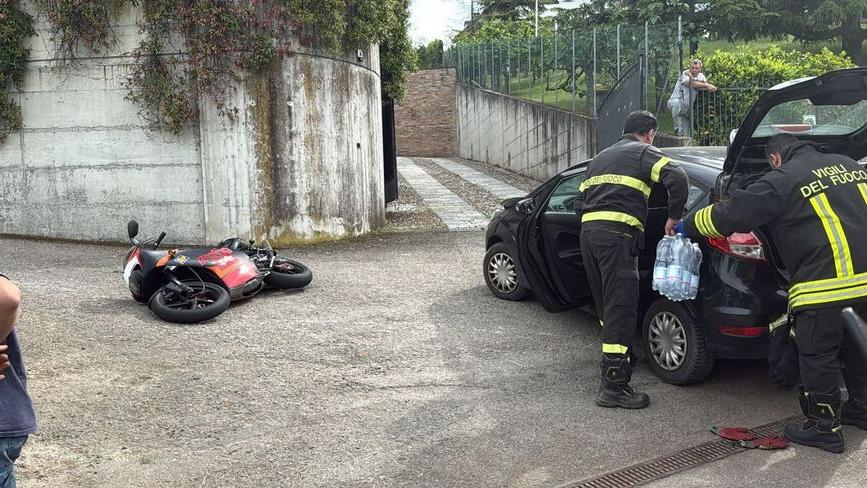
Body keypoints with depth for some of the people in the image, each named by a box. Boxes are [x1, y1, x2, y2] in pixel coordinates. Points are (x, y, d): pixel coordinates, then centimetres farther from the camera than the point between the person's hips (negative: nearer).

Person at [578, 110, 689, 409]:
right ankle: (612, 386, -11)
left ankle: (618, 359, 37)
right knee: (621, 309, -8)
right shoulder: (644, 153, 7)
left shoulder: (601, 157, 28)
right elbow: (678, 178, -10)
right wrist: (673, 217, -1)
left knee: (606, 306, 21)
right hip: (618, 235, -7)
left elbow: (581, 202, 27)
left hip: (588, 230, 7)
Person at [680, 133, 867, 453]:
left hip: (827, 286, -8)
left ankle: (824, 428, 12)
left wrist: (688, 225, 8)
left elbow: (730, 214, -5)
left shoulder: (783, 180, -6)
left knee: (817, 356, 5)